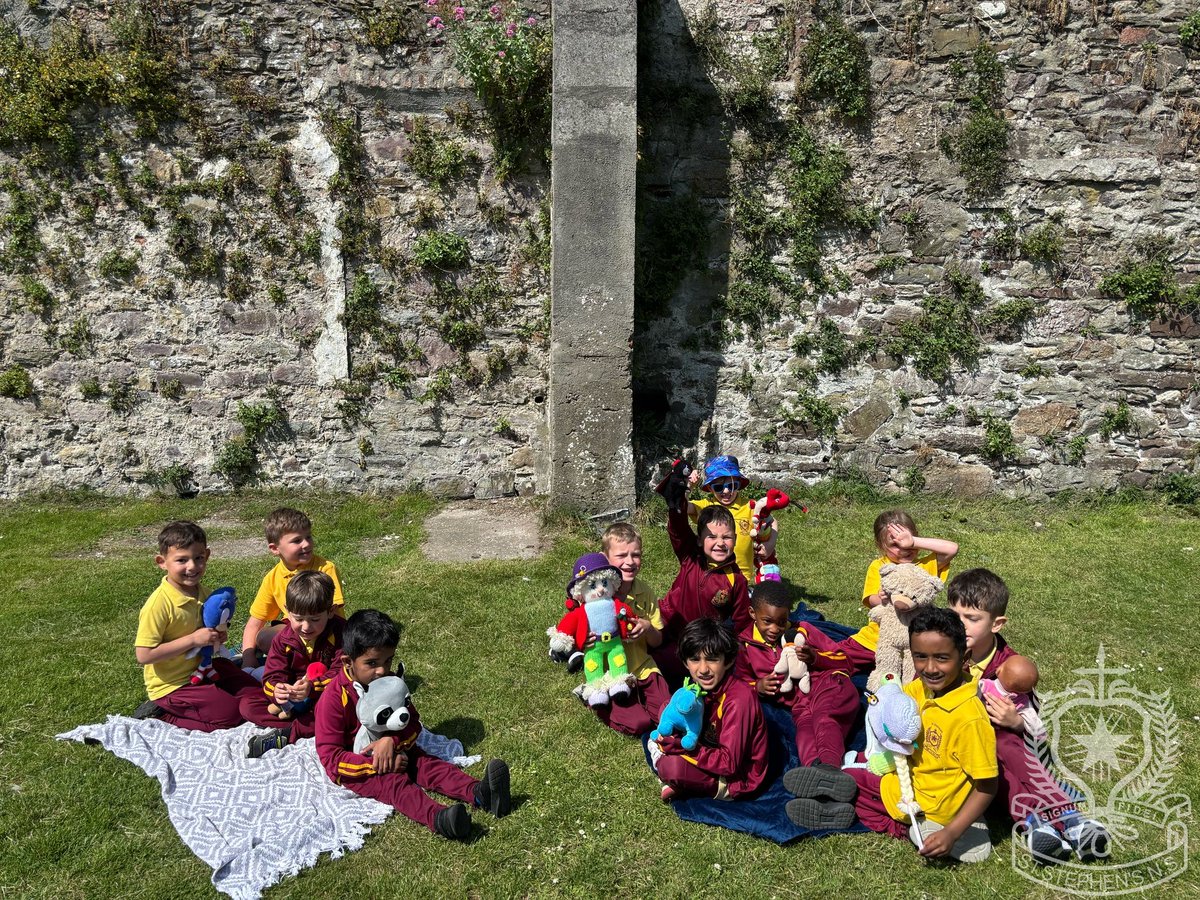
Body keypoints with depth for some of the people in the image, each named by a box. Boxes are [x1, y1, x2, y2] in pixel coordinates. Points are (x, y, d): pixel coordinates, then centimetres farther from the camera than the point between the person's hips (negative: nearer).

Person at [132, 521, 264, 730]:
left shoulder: (203, 593, 1)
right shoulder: (159, 604, -23)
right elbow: (144, 655, -25)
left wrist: (217, 637, -3)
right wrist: (193, 639, -27)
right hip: (173, 685, -8)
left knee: (258, 695, 6)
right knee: (231, 714, -15)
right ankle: (159, 715, 0)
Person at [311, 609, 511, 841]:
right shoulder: (334, 698, -20)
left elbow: (412, 724, 1)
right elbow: (330, 756, -20)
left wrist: (392, 740, -22)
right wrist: (375, 764, -27)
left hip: (392, 750, 6)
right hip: (355, 765, -6)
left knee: (428, 763, -18)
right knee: (394, 783, -31)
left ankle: (479, 793, -40)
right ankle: (437, 818, -58)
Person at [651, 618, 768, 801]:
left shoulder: (738, 699, -26)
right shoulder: (702, 688, -2)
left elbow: (729, 763, -27)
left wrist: (681, 746, -28)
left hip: (739, 779, -8)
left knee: (674, 766, -32)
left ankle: (662, 762, 1)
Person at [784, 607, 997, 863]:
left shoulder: (971, 719, -30)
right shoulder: (921, 689, -7)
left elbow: (987, 786, -24)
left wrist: (952, 832, -27)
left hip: (928, 810, -8)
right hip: (910, 780, 8)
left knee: (856, 782, -6)